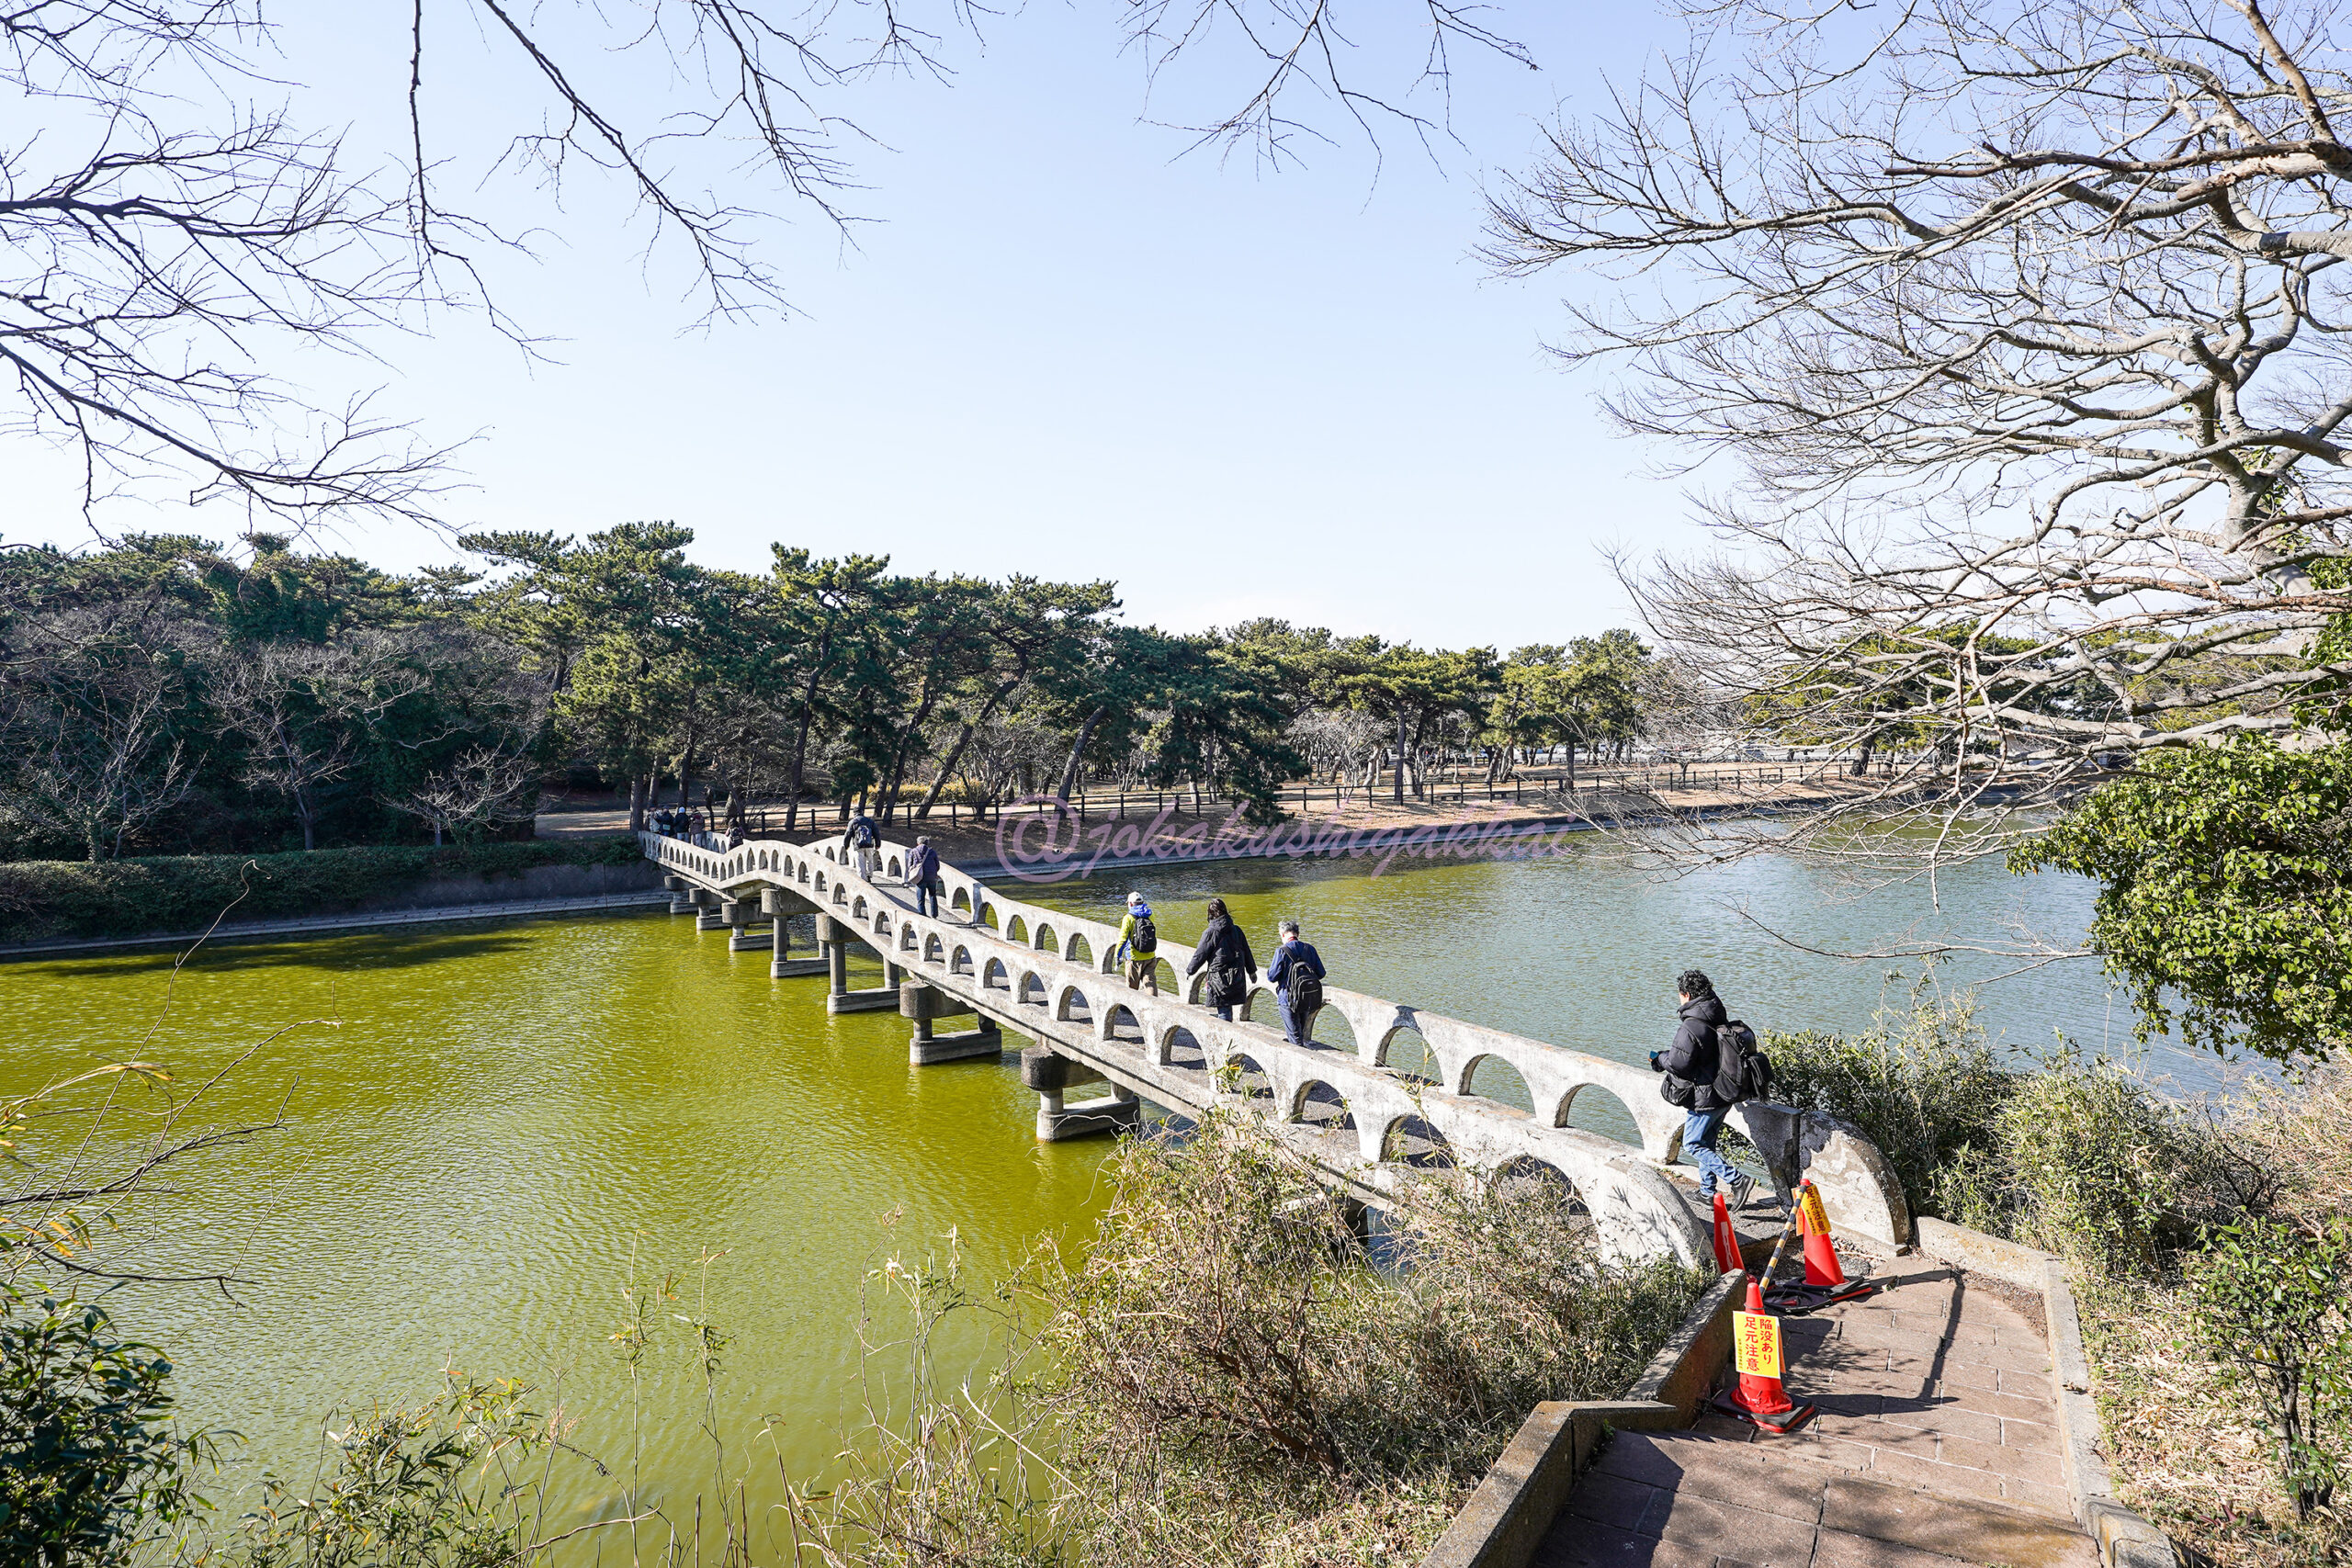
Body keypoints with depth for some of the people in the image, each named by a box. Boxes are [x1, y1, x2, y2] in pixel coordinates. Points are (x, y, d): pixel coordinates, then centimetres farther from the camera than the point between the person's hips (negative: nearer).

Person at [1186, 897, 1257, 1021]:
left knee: (1223, 1011, -2)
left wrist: (1189, 970, 13)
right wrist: (1252, 971, 25)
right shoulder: (1236, 930, 6)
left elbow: (1200, 955, -4)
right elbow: (1246, 952, 13)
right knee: (1228, 1007, 16)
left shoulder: (1210, 933, -10)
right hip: (1237, 977, 5)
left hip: (1219, 977, -5)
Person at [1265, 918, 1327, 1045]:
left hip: (1289, 1000, -5)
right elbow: (1321, 974, 4)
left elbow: (1272, 977, -13)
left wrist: (1269, 970, 9)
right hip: (1308, 1001, 5)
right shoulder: (1310, 949, 2)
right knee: (1302, 1033, 21)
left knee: (1295, 1037, 2)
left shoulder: (1281, 951, -12)